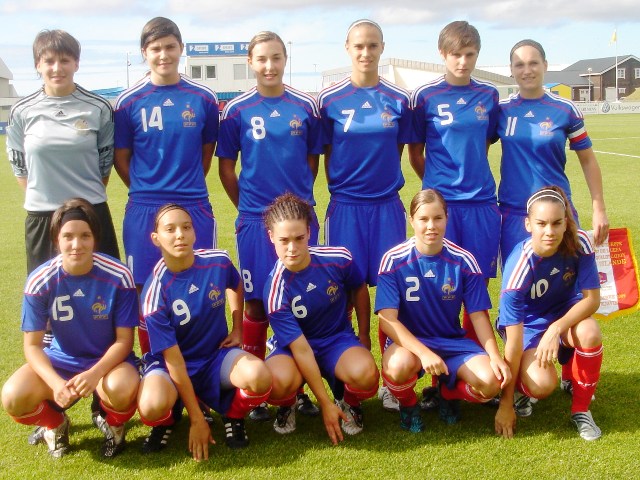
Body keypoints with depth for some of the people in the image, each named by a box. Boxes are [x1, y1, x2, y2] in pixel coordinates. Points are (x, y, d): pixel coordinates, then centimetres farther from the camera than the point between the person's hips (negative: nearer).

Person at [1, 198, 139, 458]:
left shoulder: (118, 277, -19)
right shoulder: (39, 281, -15)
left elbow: (124, 340, -13)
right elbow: (32, 345, -10)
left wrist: (95, 373, -32)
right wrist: (55, 383, -29)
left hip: (109, 359, -2)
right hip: (60, 361, 2)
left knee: (123, 388, -36)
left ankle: (111, 422, 4)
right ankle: (55, 422, 13)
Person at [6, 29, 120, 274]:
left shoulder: (98, 108, -1)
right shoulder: (22, 112, 0)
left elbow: (105, 161, 7)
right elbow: (18, 165, 9)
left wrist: (88, 196, 8)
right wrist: (43, 196, 8)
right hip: (41, 216, 1)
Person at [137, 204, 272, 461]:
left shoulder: (218, 261, -13)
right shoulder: (155, 293, -23)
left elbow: (236, 286, 16)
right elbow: (174, 360, -20)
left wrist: (237, 329, 9)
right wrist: (197, 419, -19)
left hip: (218, 354, 3)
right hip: (170, 363, -2)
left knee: (259, 376, -30)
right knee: (152, 406, -35)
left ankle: (233, 416, 4)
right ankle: (164, 423, 5)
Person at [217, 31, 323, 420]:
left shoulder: (305, 107, 4)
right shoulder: (237, 110, 0)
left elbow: (312, 160, 12)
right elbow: (226, 168, 7)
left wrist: (298, 198, 9)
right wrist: (248, 206, 7)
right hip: (255, 220, -1)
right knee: (256, 303, 5)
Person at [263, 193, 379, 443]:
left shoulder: (339, 259, -18)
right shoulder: (276, 291, -24)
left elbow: (359, 290, 7)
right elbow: (301, 349, -23)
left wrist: (363, 335, 12)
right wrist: (325, 404, -22)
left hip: (339, 338, 2)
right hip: (293, 347, -1)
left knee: (365, 373, -33)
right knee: (278, 382, -36)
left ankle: (350, 403, 5)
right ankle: (288, 405, 3)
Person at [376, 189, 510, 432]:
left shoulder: (464, 262, -6)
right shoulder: (394, 261, -13)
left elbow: (479, 315, 0)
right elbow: (387, 320, -18)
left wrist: (496, 357, -16)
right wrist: (424, 352, -32)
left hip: (453, 341, 3)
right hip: (408, 341, -2)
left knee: (491, 382, -24)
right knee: (398, 364, -38)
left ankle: (448, 392, 13)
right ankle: (408, 404, 1)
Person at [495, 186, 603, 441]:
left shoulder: (578, 243, -23)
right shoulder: (519, 267, -31)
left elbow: (592, 299, -15)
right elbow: (514, 342, -28)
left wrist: (556, 329, -34)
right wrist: (506, 404, -24)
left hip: (565, 314, 3)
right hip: (528, 324, -3)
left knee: (589, 332, -32)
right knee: (541, 384, -29)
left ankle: (581, 410, -9)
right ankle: (519, 385, 10)